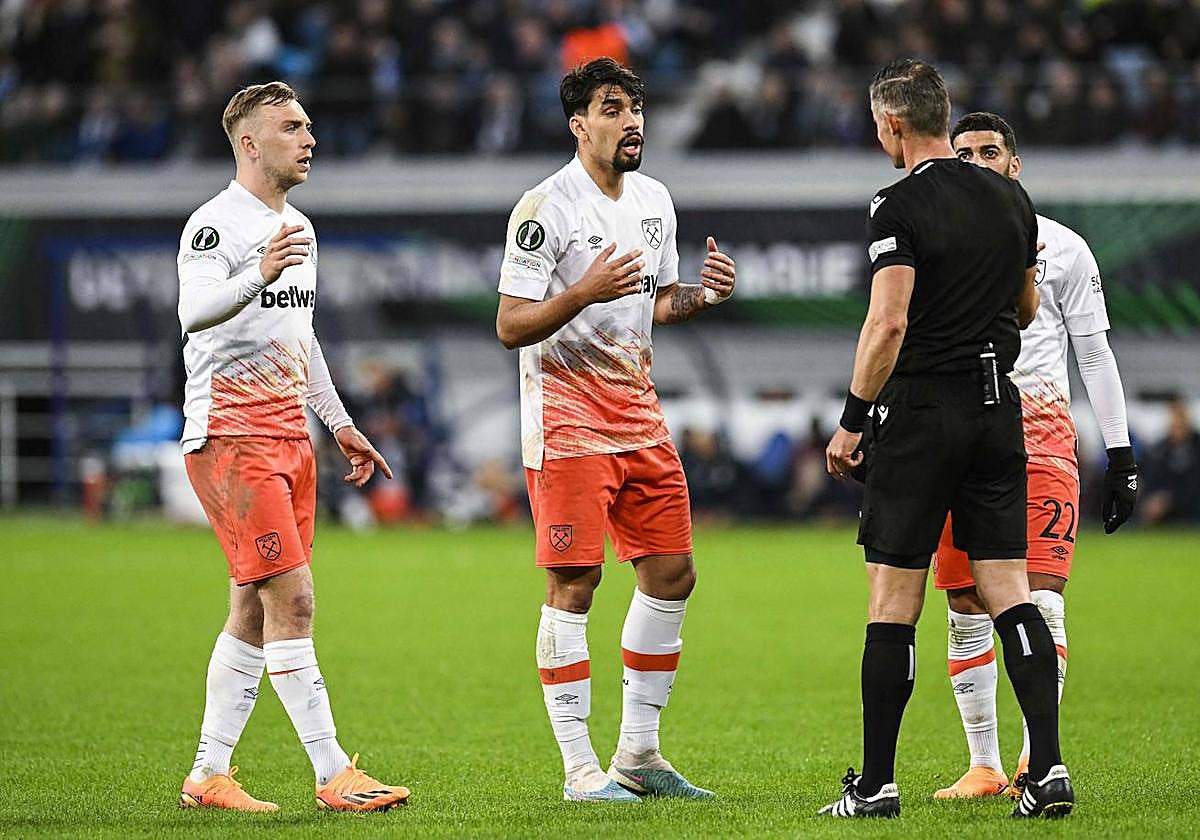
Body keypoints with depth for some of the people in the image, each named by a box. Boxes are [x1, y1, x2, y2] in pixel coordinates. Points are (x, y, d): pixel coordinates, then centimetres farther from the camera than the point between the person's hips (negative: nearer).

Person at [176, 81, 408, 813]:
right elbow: (194, 312, -27)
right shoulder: (215, 223, -11)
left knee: (254, 609, 8)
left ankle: (209, 775, 13)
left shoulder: (298, 228, 17)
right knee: (292, 597, -14)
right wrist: (259, 275, -43)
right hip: (230, 436, -9)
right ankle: (334, 777, -15)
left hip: (289, 437, 9)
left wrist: (340, 424, 26)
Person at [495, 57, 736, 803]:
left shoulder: (655, 200, 11)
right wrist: (584, 292, -28)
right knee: (574, 583, -7)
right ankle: (580, 769, -3)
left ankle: (640, 754, 18)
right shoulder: (545, 209, -13)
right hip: (568, 418, -8)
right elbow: (511, 326, -14)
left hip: (640, 414, 8)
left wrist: (703, 293, 1)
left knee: (672, 574, 7)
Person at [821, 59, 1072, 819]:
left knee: (893, 604, 1)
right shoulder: (1011, 198, 9)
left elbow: (889, 323, -19)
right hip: (1000, 410, 6)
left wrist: (852, 420, -13)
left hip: (922, 413, -5)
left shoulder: (900, 207, -11)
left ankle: (877, 784, 3)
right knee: (1010, 592, 5)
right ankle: (1049, 767, -6)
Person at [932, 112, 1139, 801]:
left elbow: (1095, 352, 10)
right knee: (967, 609, 1)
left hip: (1040, 432, -3)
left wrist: (1122, 453, 5)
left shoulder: (1062, 247, 8)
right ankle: (984, 768, 6)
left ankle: (1038, 761, -13)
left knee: (1040, 603, -12)